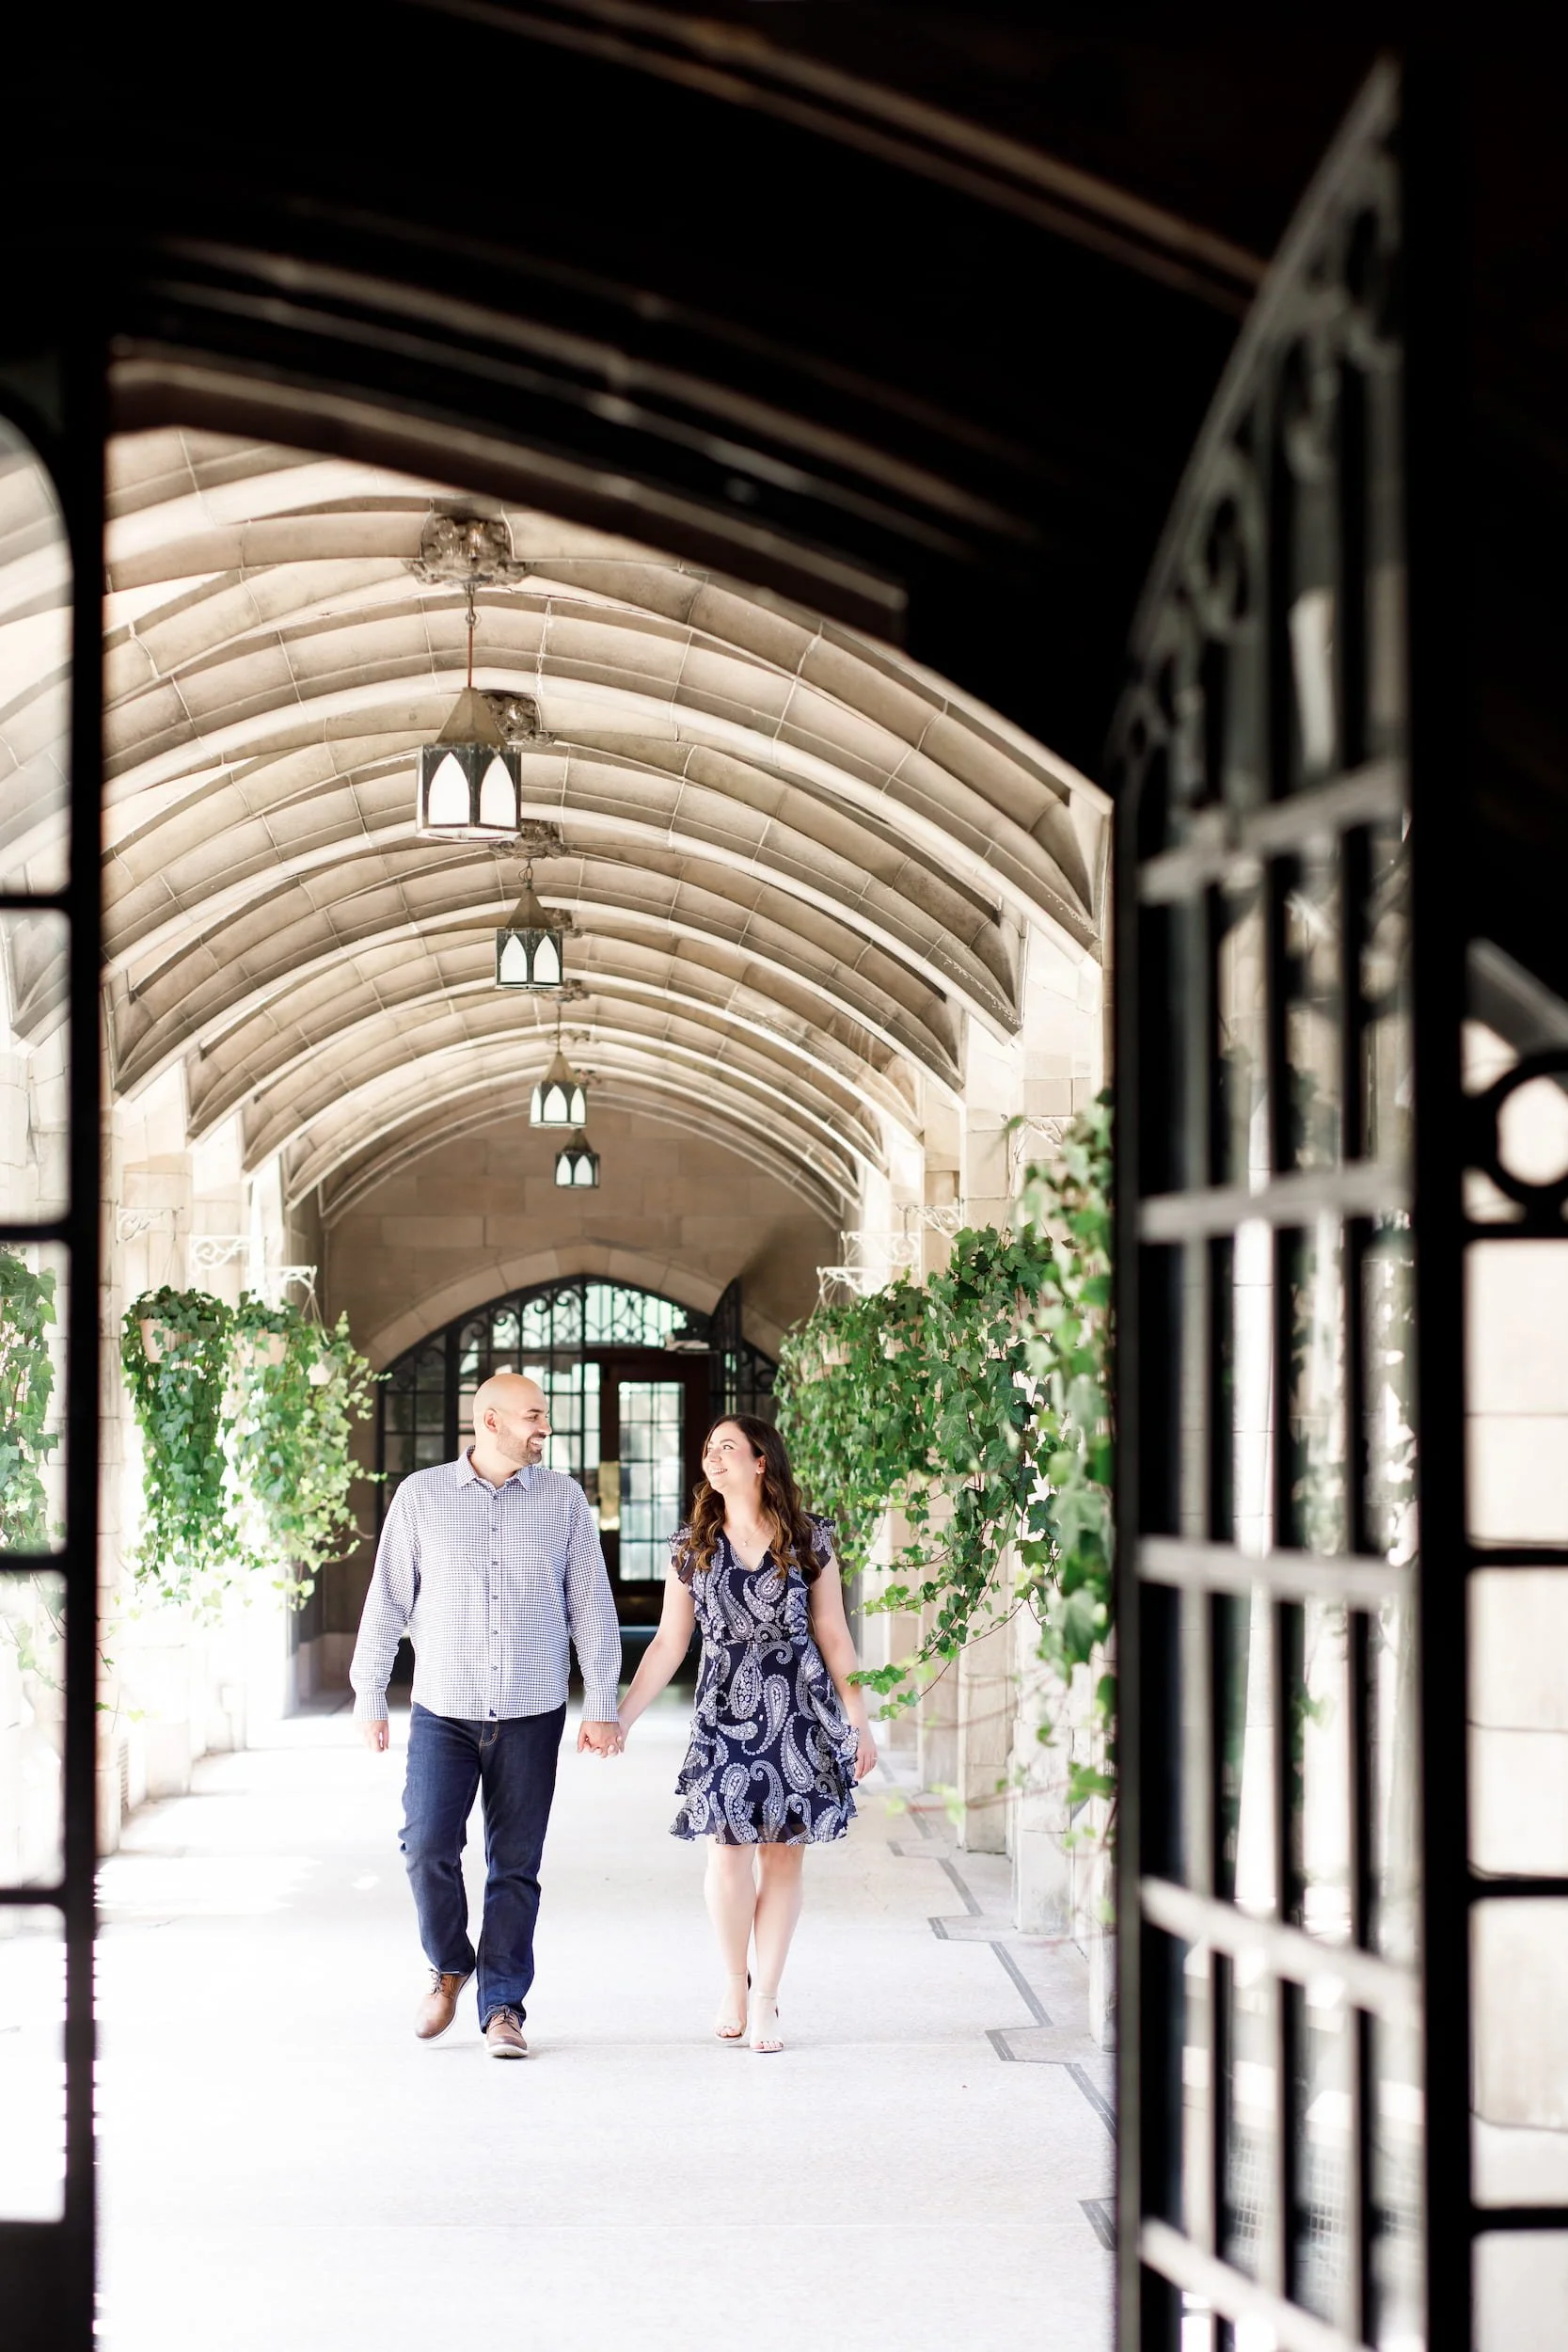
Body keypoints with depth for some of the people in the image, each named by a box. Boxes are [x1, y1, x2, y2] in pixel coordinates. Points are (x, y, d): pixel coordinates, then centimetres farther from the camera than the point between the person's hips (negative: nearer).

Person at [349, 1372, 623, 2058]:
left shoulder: (562, 1500, 4)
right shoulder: (421, 1495, 1)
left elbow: (591, 1608, 5)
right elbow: (387, 1601, 5)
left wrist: (601, 1706, 1)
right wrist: (369, 1696, 4)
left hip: (531, 1715, 1)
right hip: (442, 1710, -1)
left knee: (515, 1865, 2)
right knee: (428, 1847, -10)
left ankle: (502, 2007, 11)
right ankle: (449, 1966, 16)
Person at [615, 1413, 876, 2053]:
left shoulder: (809, 1540, 3)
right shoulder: (694, 1547, 7)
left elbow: (833, 1636, 6)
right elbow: (668, 1644, 9)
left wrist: (860, 1724, 5)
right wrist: (621, 1716, 2)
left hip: (801, 1711, 0)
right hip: (724, 1712, 0)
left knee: (784, 1852, 0)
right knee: (730, 1848, -9)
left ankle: (766, 1999, 8)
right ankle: (733, 1984, 11)